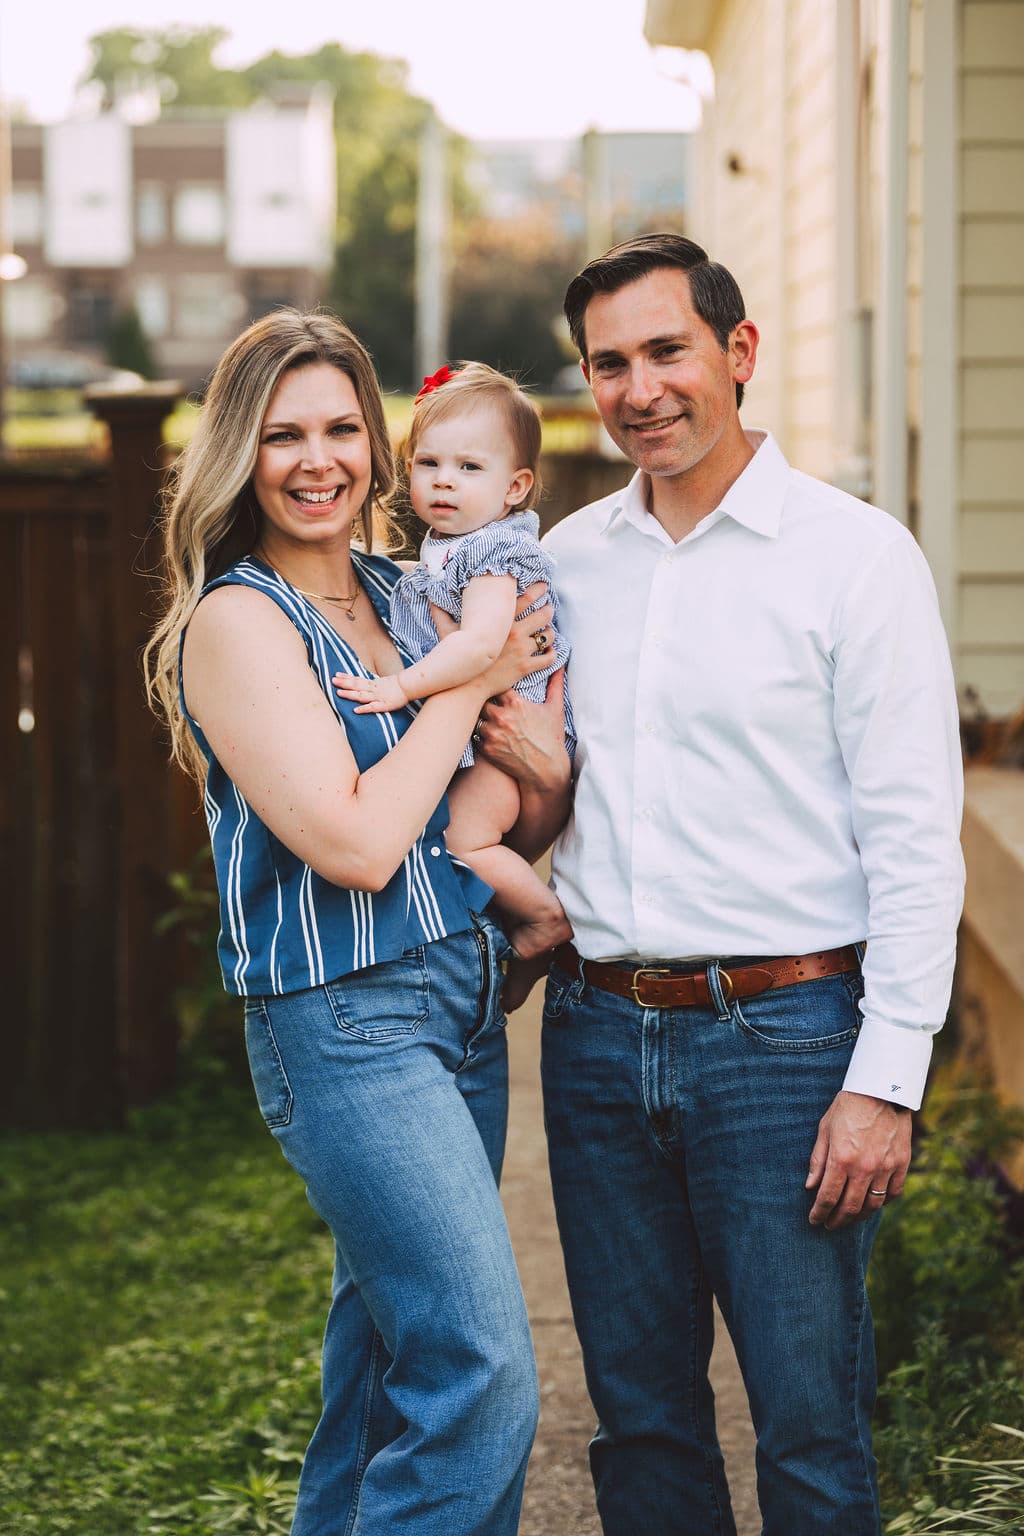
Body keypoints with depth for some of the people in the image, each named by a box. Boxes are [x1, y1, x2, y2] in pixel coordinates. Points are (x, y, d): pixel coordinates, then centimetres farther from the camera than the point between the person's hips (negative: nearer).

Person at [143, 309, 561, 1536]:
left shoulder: (402, 597, 11)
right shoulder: (235, 619, -10)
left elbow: (530, 800, 16)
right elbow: (356, 843, -18)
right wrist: (469, 681, -9)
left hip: (463, 1006, 7)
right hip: (345, 1023, -7)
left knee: (386, 1367, 14)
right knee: (484, 1381, -13)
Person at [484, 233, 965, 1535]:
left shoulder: (854, 555, -5)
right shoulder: (566, 559, 11)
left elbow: (914, 844, -8)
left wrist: (887, 1083, -14)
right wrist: (524, 765, -3)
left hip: (781, 1035, -5)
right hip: (595, 1033, 5)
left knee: (809, 1427, 0)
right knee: (639, 1415, 13)